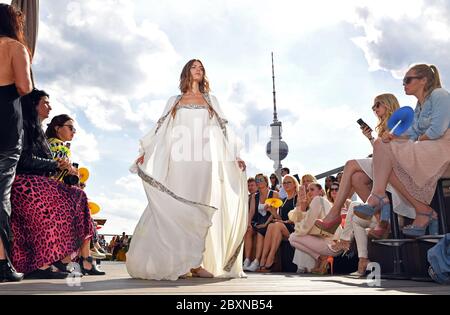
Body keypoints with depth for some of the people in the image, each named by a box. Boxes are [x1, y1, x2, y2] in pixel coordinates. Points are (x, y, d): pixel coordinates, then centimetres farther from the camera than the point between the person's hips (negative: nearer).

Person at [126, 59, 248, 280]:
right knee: (178, 209, -8)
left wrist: (235, 156, 3)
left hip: (204, 161, 1)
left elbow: (223, 130, 13)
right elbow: (161, 130, 12)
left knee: (200, 210, -6)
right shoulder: (174, 102, 18)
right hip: (180, 161, 0)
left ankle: (196, 263, -5)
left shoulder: (211, 101, 20)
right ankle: (177, 262, -4)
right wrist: (145, 153, 0)